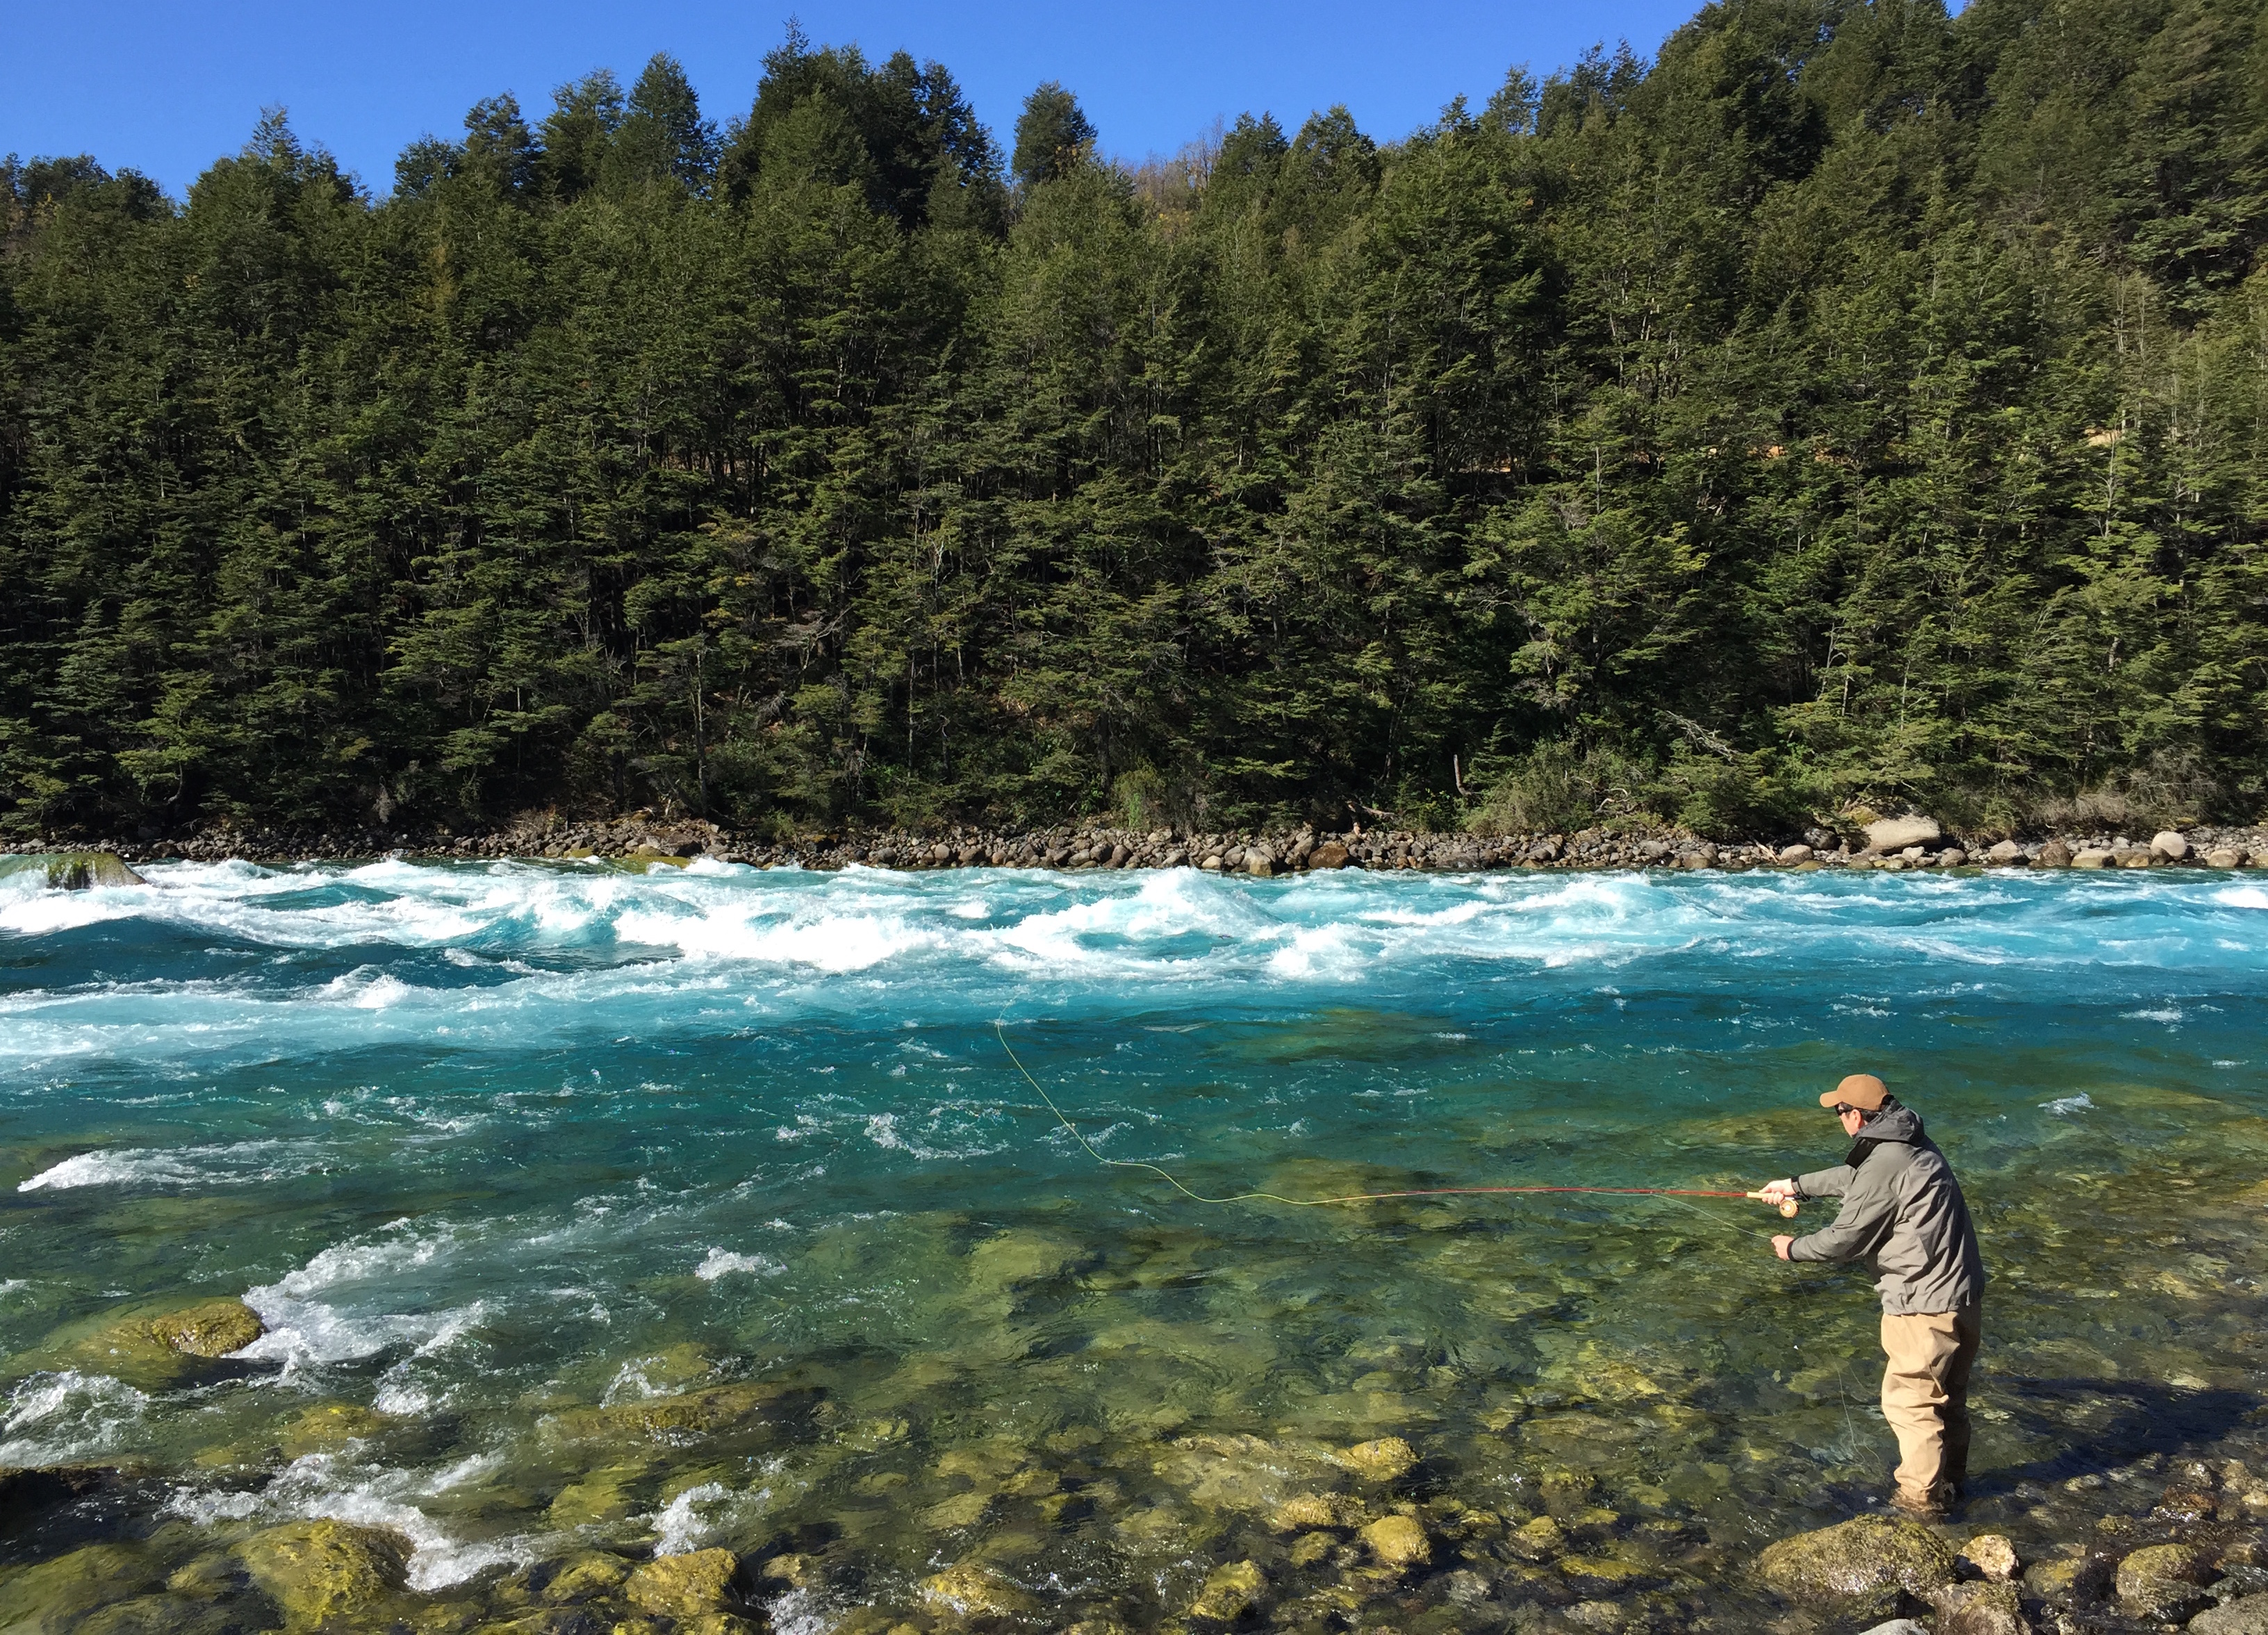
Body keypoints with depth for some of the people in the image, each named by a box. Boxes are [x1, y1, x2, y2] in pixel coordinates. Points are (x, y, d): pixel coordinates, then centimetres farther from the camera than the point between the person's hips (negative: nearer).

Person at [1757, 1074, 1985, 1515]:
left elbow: (1846, 1239, -16)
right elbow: (1853, 1176, 25)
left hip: (1925, 1305, -10)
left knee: (1909, 1401, 5)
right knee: (1949, 1394, 23)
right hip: (1963, 1294, 10)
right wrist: (1798, 1186, 33)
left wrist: (1793, 1249, 1)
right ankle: (1951, 1481, 38)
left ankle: (1921, 1496, 16)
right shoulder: (1914, 1144, 8)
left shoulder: (1884, 1165, -23)